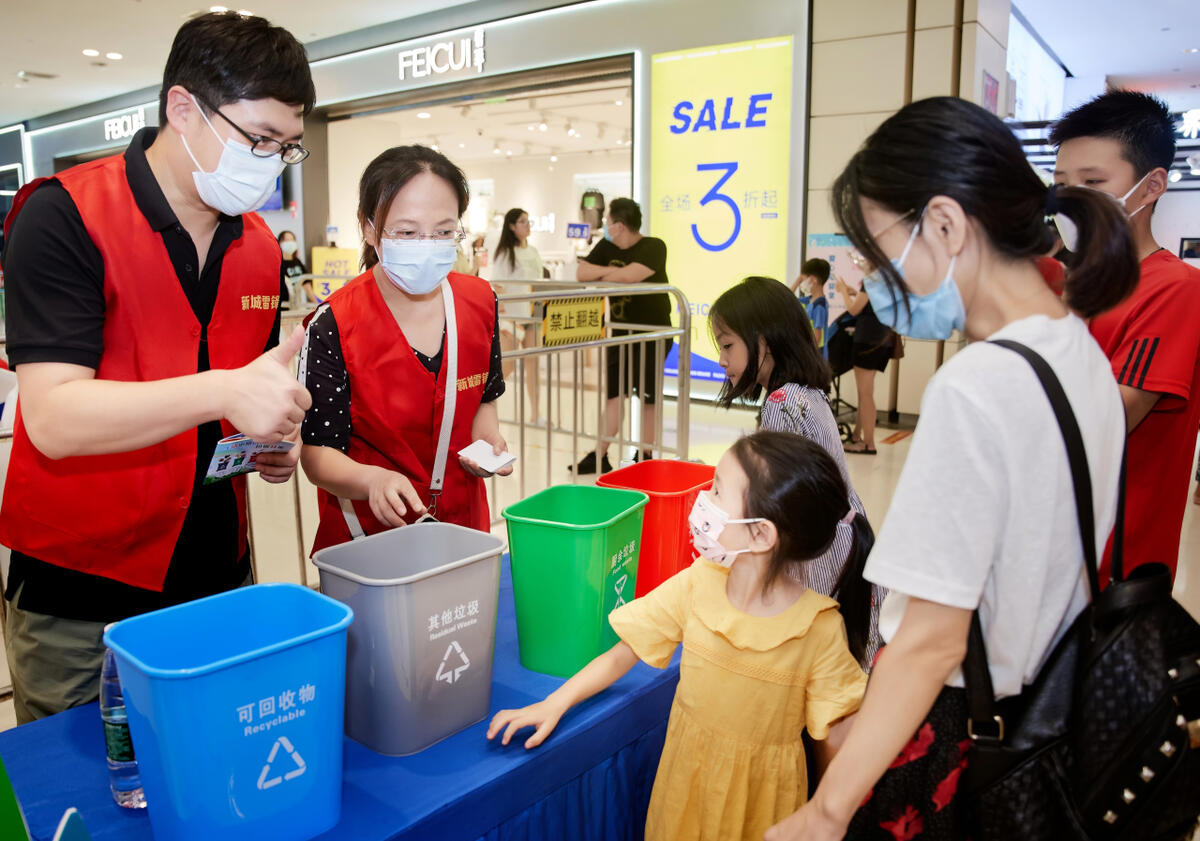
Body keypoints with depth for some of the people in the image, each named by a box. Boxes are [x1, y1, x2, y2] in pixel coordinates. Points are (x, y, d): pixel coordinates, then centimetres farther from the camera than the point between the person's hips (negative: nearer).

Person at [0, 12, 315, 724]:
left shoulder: (260, 247, 6)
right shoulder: (66, 217, -13)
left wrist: (275, 438, -3)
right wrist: (224, 392, -34)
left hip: (219, 580, 5)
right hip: (80, 602, -5)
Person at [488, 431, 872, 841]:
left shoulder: (819, 627, -23)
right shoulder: (696, 585, -14)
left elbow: (833, 735, -14)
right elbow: (624, 653, -6)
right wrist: (554, 704, -12)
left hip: (760, 791, -3)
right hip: (685, 774, 3)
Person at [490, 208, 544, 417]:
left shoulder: (533, 252, 14)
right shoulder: (504, 252, -4)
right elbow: (497, 286, -9)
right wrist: (502, 314, -17)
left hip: (532, 314, 6)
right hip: (512, 315, -6)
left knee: (533, 363, 5)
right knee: (507, 365, -5)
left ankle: (535, 413, 9)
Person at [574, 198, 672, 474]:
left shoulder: (653, 247, -14)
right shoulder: (606, 247, 6)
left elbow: (629, 276, -30)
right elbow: (581, 273, -5)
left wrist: (600, 277, -12)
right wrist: (610, 271, -18)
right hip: (620, 334, 6)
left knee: (648, 398, 2)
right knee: (613, 394, 8)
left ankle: (645, 459, 15)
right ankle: (599, 456, 13)